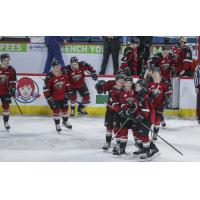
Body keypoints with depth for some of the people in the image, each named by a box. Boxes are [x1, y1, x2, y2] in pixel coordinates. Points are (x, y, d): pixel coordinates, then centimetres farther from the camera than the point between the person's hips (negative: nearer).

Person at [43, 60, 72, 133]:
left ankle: (65, 122, 39)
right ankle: (57, 125, 15)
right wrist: (49, 97, -18)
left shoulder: (64, 74, -7)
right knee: (56, 110, -3)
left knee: (65, 108, 15)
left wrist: (67, 92, 8)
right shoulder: (49, 77, -23)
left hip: (63, 95, 5)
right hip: (54, 96, -5)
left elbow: (67, 83, 9)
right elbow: (46, 88, -19)